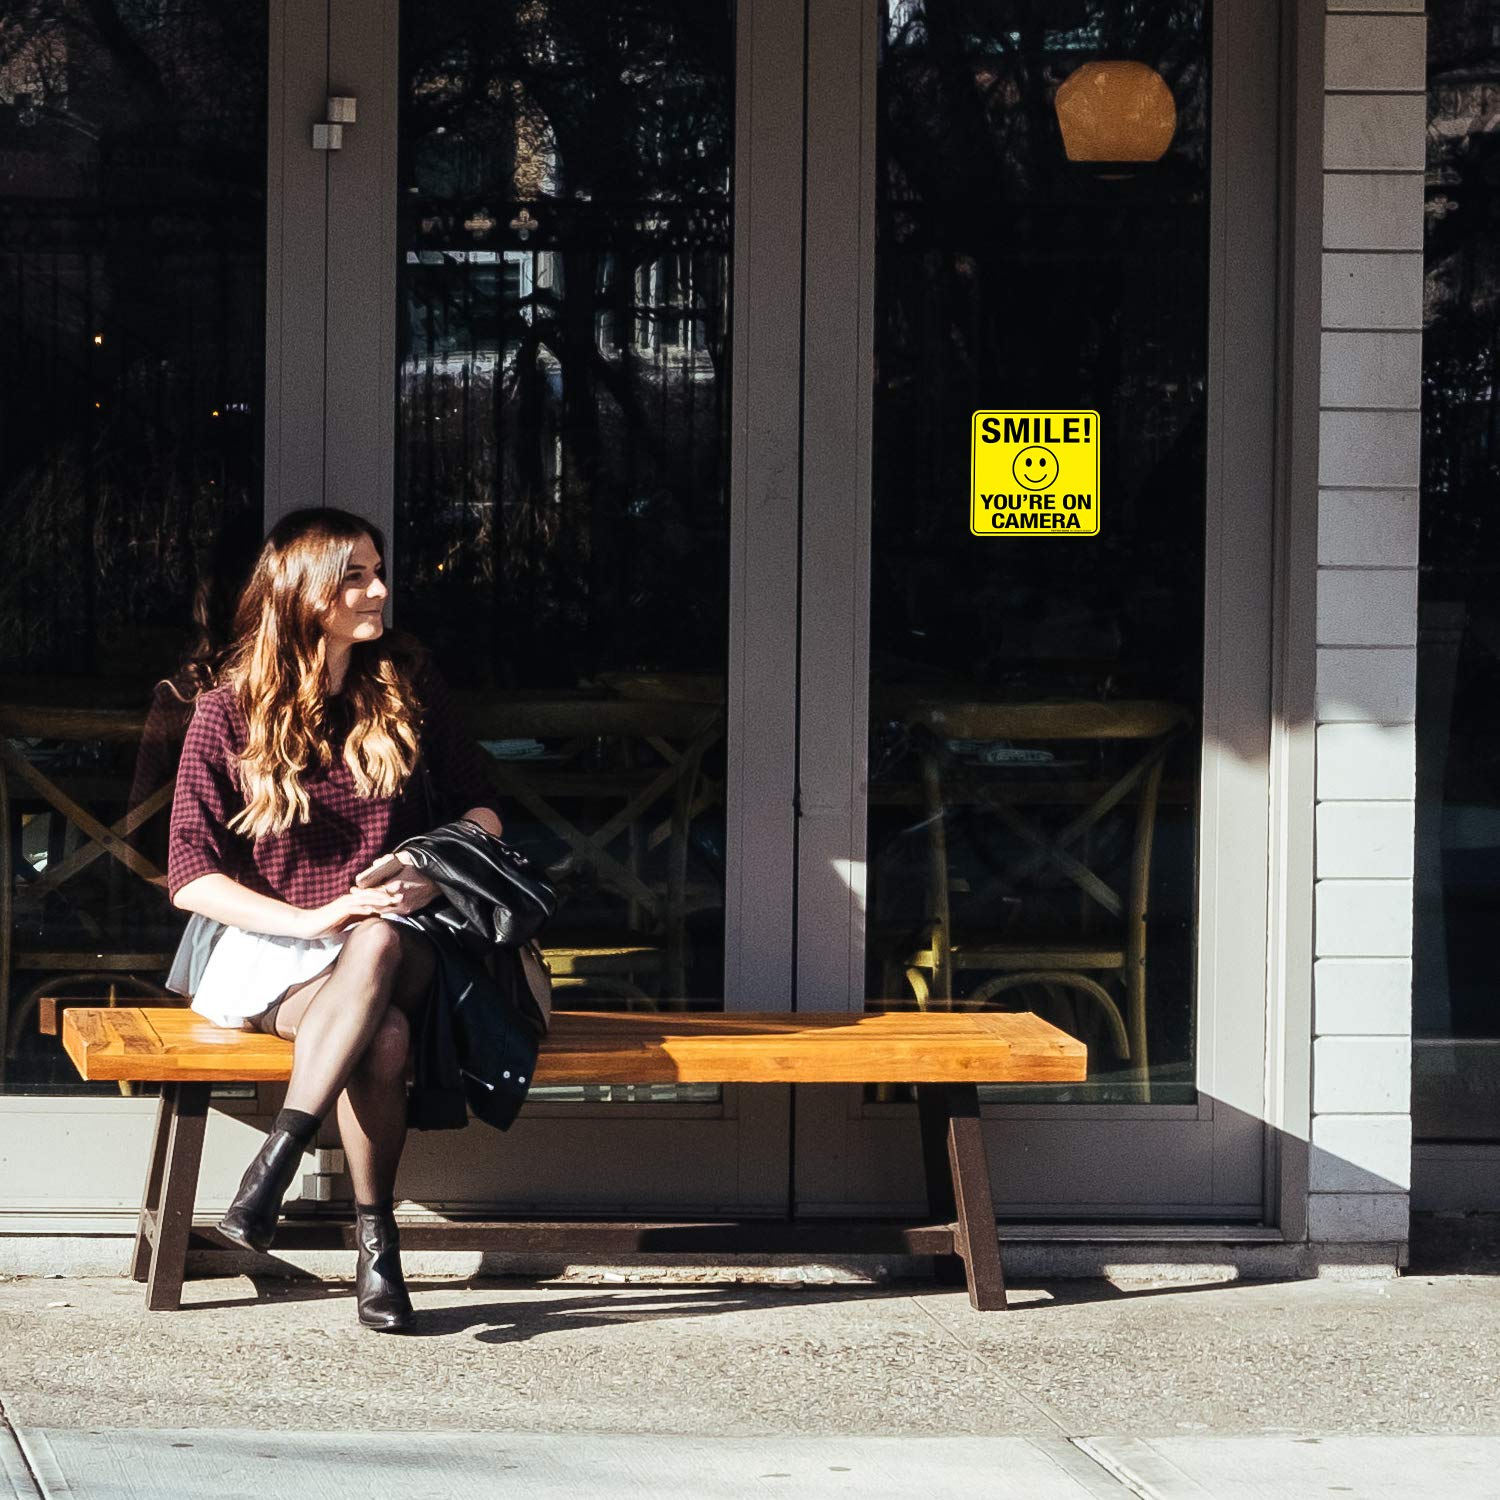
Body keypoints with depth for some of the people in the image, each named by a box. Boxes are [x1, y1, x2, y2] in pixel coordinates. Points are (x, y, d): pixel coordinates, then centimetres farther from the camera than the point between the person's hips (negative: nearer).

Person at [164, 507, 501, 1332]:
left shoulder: (409, 689, 7)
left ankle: (270, 1171, -40)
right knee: (383, 1036, -36)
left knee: (379, 947, -38)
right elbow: (190, 875, -4)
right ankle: (375, 1233, -31)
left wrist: (435, 873, -12)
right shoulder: (228, 712, -1)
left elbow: (480, 810, 12)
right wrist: (314, 920, -19)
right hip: (261, 946, -2)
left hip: (394, 934, 2)